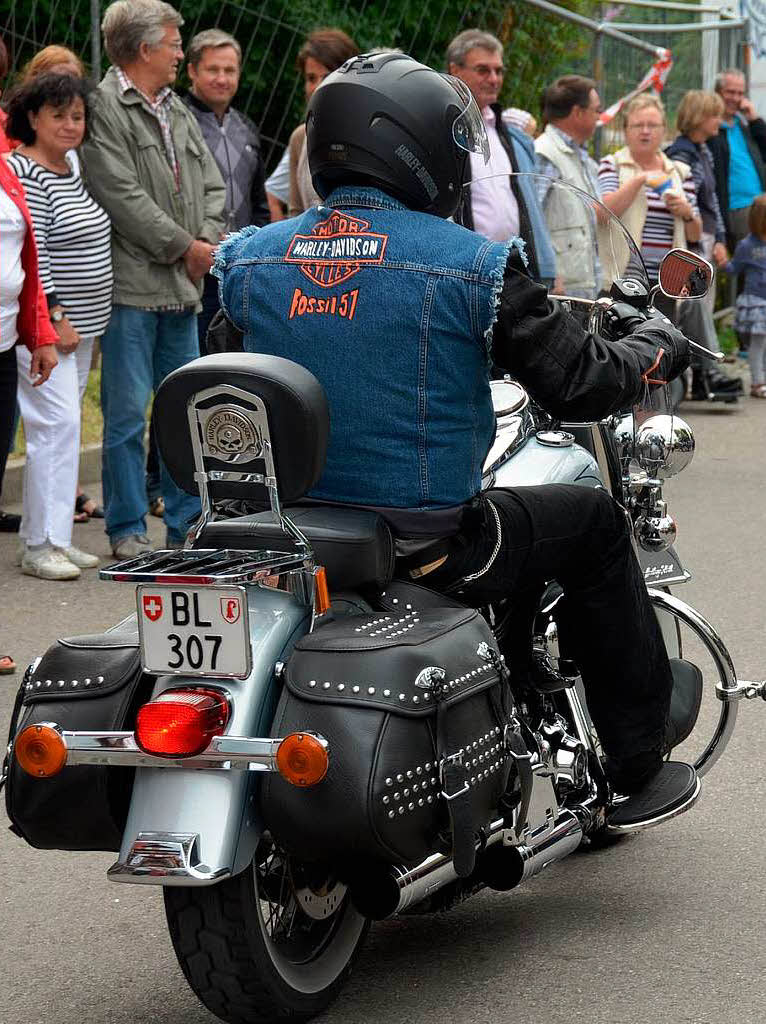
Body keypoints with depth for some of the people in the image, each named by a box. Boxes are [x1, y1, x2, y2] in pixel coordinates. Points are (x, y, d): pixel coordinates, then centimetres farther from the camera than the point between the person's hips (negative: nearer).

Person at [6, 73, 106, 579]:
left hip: (78, 322, 9)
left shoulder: (73, 171, 15)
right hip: (42, 323, -9)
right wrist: (54, 318, -19)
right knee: (57, 422, -13)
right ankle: (40, 545, -11)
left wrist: (89, 323, 20)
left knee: (63, 425, 10)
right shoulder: (24, 172, -13)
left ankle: (53, 536, 15)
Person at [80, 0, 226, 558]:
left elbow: (212, 183, 17)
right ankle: (128, 530, 5)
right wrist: (187, 247, -10)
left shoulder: (176, 109, 17)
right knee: (128, 413, -3)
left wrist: (209, 243, -2)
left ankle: (187, 524, 20)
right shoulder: (105, 108, -10)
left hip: (183, 284, 8)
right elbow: (124, 198, -16)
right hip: (133, 285, -8)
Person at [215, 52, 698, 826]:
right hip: (428, 544, -5)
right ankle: (638, 768, 25)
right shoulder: (473, 266, -14)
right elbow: (579, 384, -10)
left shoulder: (243, 260, 0)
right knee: (595, 523, 19)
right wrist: (655, 347, 11)